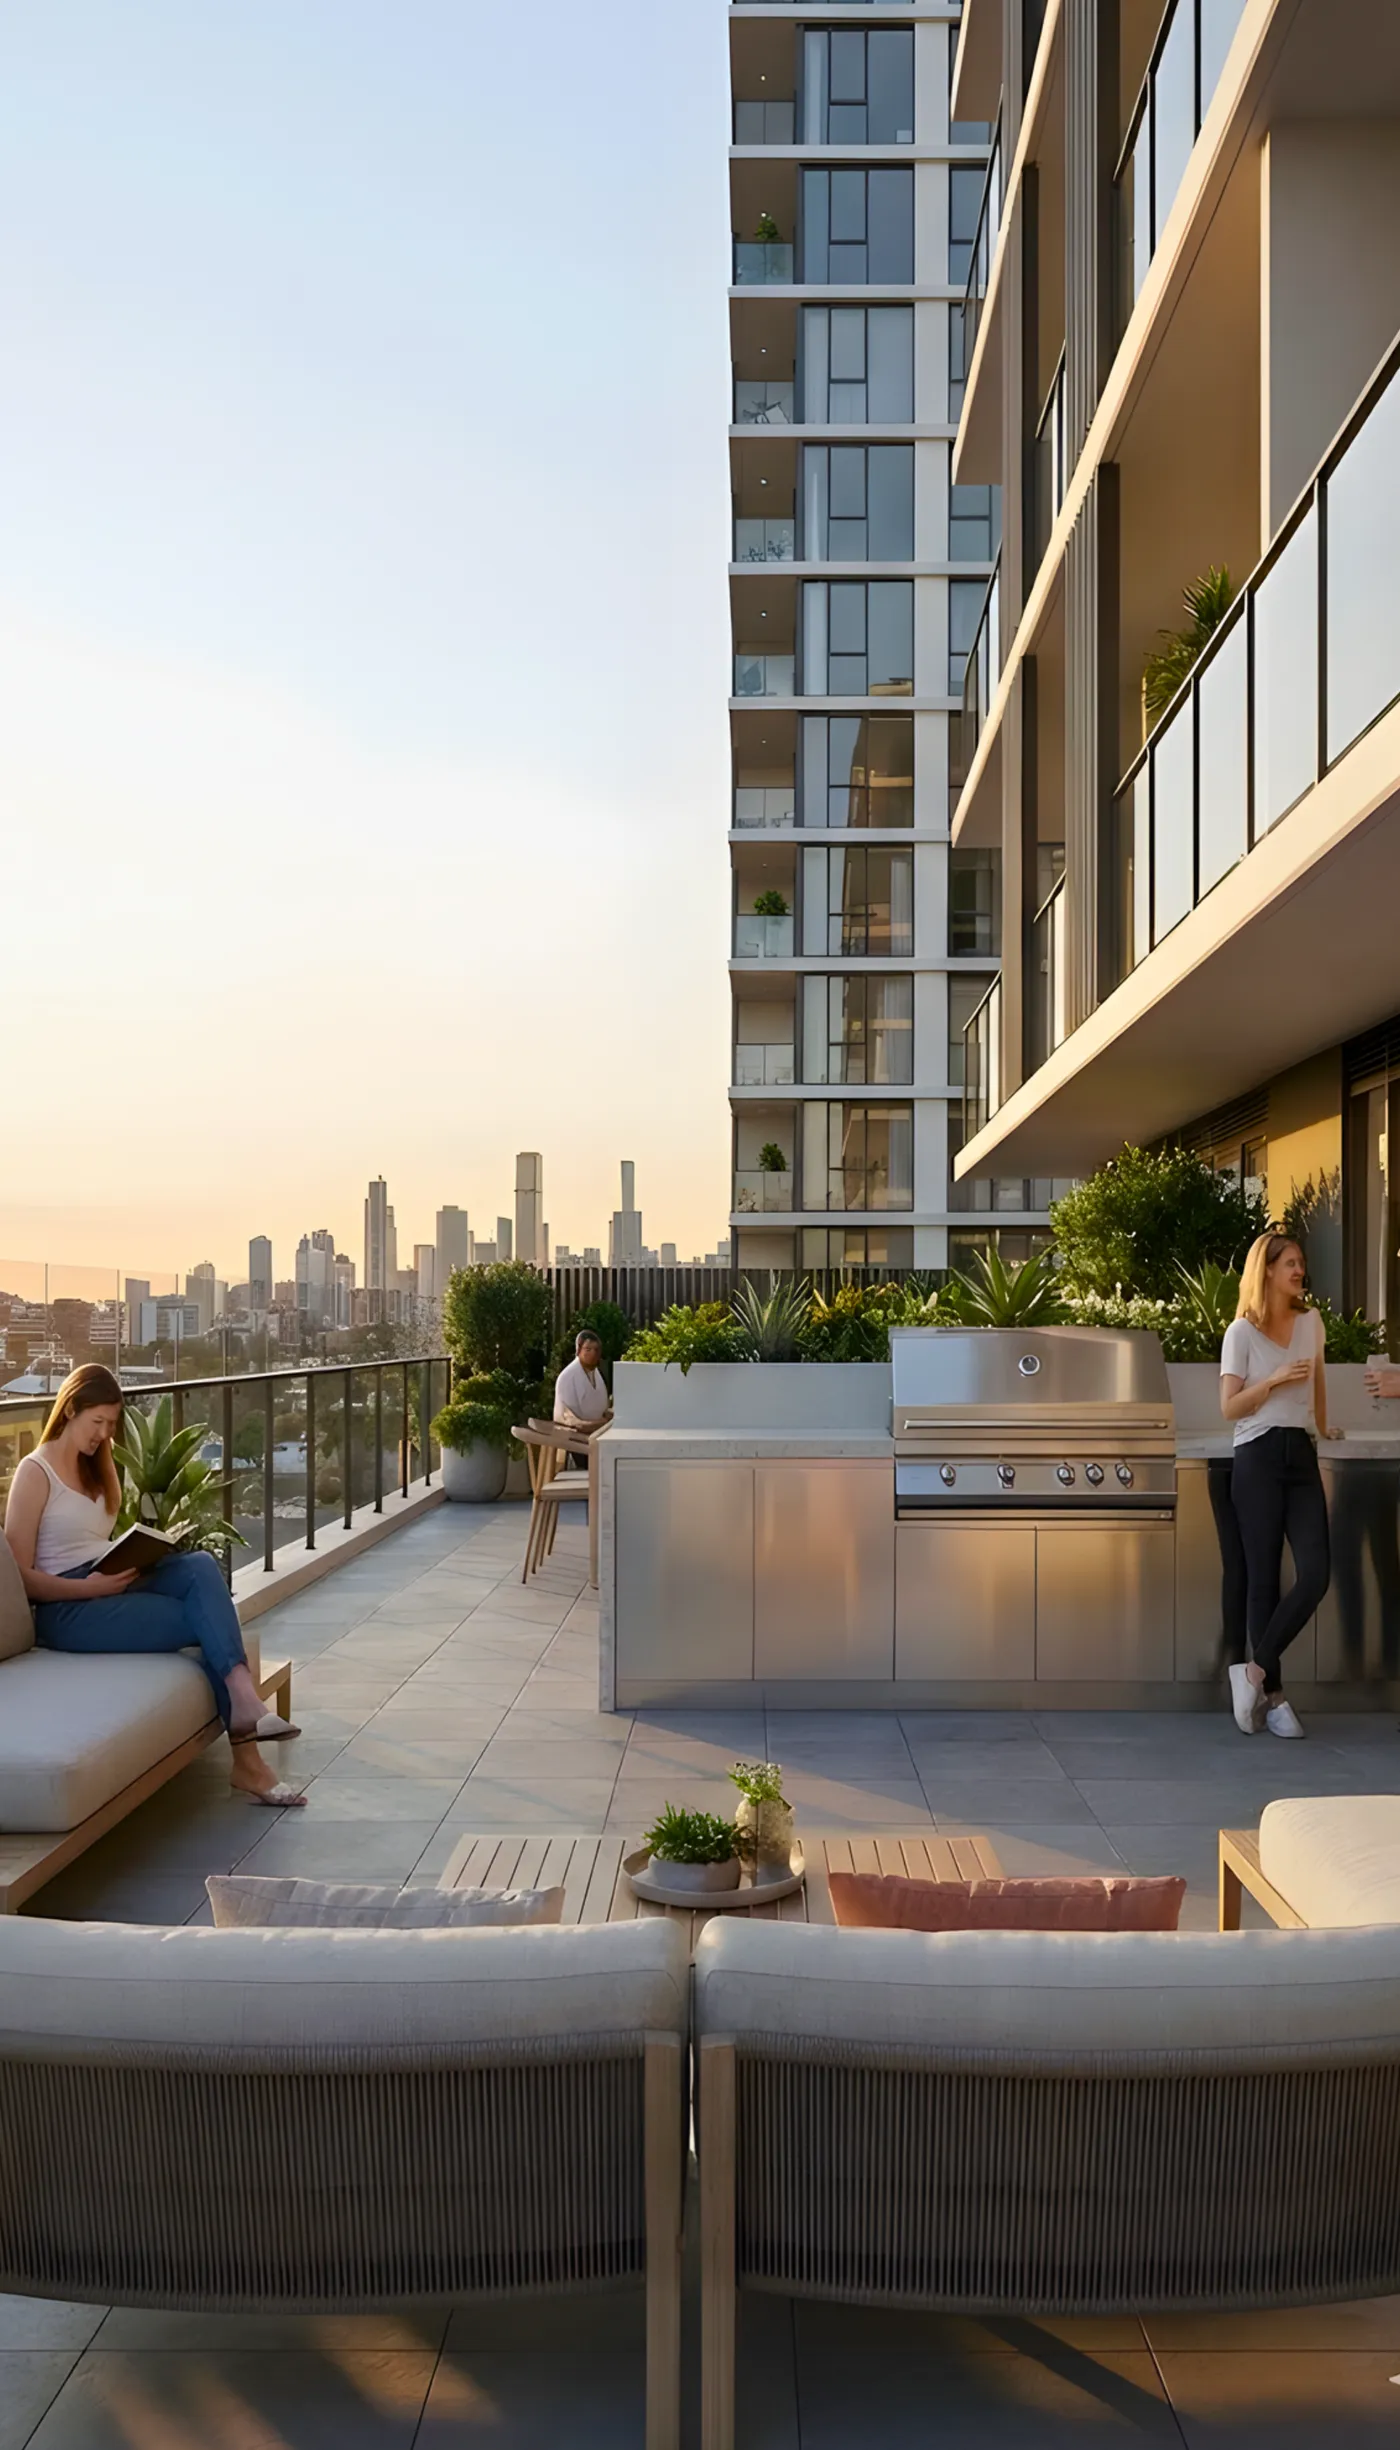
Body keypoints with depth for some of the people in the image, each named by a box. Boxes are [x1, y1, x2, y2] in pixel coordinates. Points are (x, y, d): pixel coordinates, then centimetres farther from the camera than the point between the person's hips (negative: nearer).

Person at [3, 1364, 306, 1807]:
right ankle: (245, 1760, -25)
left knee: (200, 1565, -26)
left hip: (109, 1586, 6)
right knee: (206, 1621, -22)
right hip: (66, 1608, -6)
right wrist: (89, 1587, -22)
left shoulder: (97, 1467, 21)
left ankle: (244, 1701, -40)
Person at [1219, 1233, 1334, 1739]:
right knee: (1265, 1579, -1)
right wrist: (1276, 1380, -15)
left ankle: (1255, 1671, 2)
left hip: (1301, 1456, 5)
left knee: (1316, 1574, -10)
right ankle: (1272, 1693, 7)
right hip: (1259, 1457, -5)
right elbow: (1229, 1407, -4)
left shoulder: (1311, 1322, 12)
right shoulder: (1242, 1331, -2)